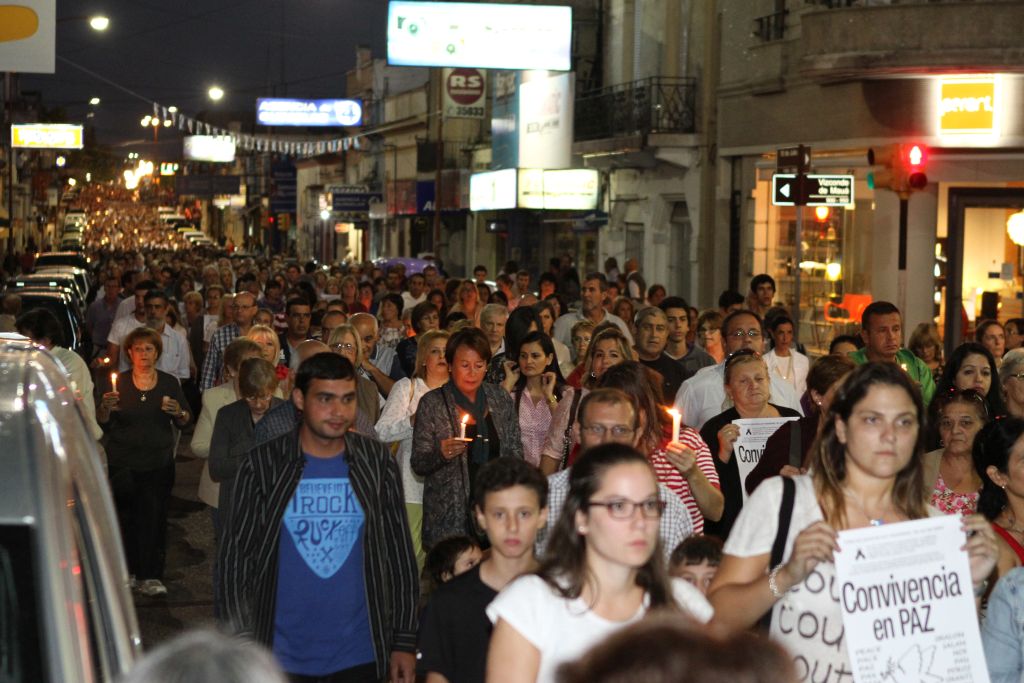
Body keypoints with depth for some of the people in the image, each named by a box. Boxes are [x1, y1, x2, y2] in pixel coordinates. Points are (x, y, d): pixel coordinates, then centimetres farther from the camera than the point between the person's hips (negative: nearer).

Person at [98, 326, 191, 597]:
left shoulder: (169, 383, 5)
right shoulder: (118, 383, 2)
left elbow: (184, 422, 8)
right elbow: (102, 423, 1)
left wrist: (178, 412, -14)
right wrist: (105, 407, -20)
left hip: (159, 463, 1)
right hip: (123, 463, -1)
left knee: (154, 518, -3)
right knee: (125, 517, -1)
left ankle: (150, 575, 3)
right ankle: (125, 572, 13)